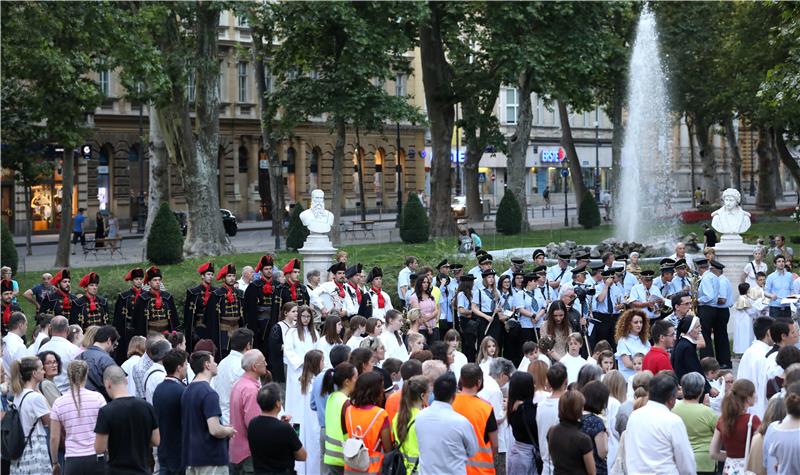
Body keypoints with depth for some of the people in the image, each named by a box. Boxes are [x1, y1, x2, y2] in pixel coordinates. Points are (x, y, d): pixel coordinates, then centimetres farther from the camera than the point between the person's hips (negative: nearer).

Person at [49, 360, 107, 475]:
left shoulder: (59, 403, 0)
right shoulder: (97, 397, -3)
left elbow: (54, 438, 3)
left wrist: (55, 463, 15)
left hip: (73, 460, 0)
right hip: (97, 458, 0)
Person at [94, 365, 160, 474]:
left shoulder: (106, 411, -14)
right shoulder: (146, 407, -1)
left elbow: (99, 449, -13)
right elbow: (156, 441, 5)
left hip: (117, 471, -4)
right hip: (142, 470, 4)